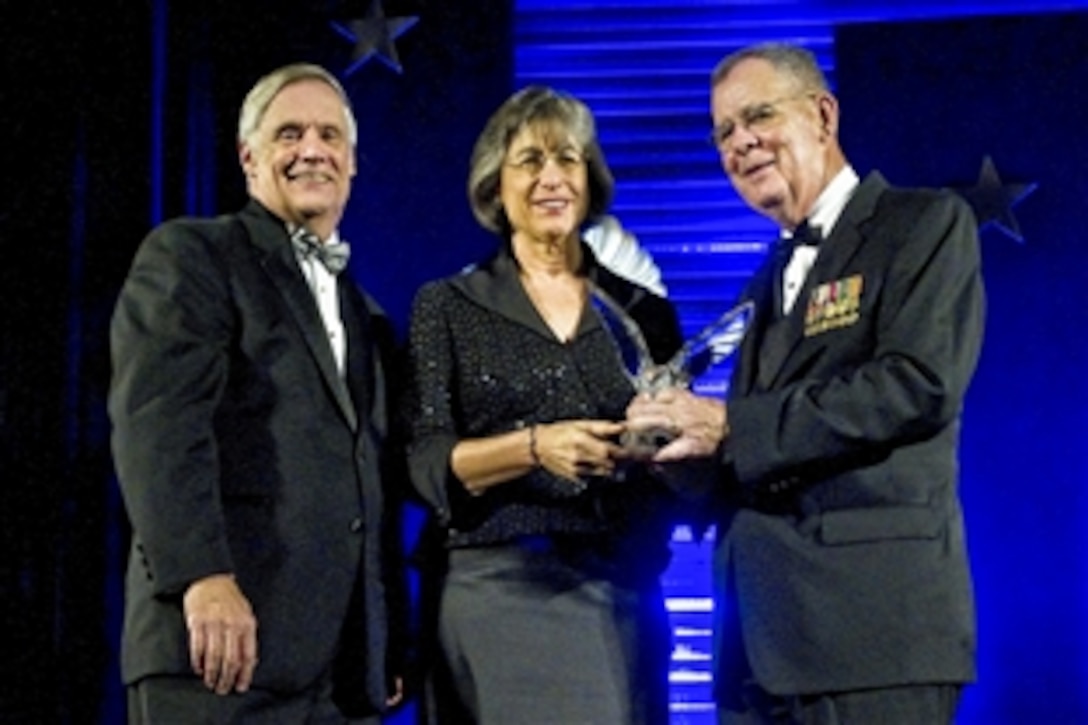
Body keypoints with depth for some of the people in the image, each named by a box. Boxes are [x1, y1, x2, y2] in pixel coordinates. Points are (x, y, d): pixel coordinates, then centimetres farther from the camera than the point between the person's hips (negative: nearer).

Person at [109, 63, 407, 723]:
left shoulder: (364, 315, 24)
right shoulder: (190, 255, 4)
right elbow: (156, 423, -11)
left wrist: (390, 647, 15)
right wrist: (203, 579, -23)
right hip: (221, 642, -6)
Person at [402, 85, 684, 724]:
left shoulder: (642, 307, 12)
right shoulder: (447, 306, 7)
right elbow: (427, 465, -2)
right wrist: (534, 447, -18)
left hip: (620, 595, 2)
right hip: (495, 592, -2)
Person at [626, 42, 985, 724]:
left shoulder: (925, 223, 0)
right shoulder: (769, 280, 22)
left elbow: (919, 384, -16)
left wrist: (729, 428, -14)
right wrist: (684, 442, -2)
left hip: (873, 616, -7)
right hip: (763, 630, 7)